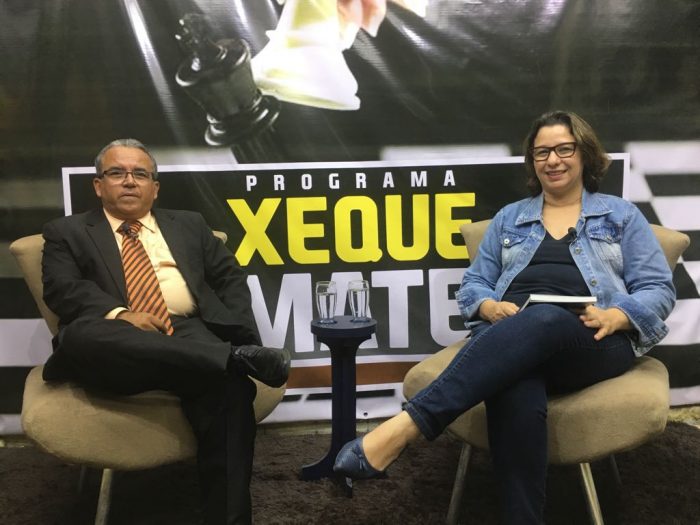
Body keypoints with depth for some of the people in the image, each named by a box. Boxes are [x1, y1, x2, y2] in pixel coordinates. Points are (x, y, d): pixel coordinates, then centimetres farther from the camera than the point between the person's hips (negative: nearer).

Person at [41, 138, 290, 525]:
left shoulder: (189, 224, 27)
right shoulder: (67, 232, 20)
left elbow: (229, 277, 19)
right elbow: (61, 288, 3)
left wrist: (239, 333, 0)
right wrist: (119, 314, -17)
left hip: (190, 333, 1)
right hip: (111, 341, -1)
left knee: (229, 387, -31)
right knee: (80, 336, -37)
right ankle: (235, 357, -39)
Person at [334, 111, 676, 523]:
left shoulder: (622, 215, 20)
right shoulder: (509, 218, 24)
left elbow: (659, 289, 12)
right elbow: (473, 285, 19)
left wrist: (616, 316, -11)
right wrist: (491, 307, -6)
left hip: (594, 343, -1)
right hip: (511, 334, 2)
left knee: (543, 321, -40)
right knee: (515, 393, -39)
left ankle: (405, 426, -49)